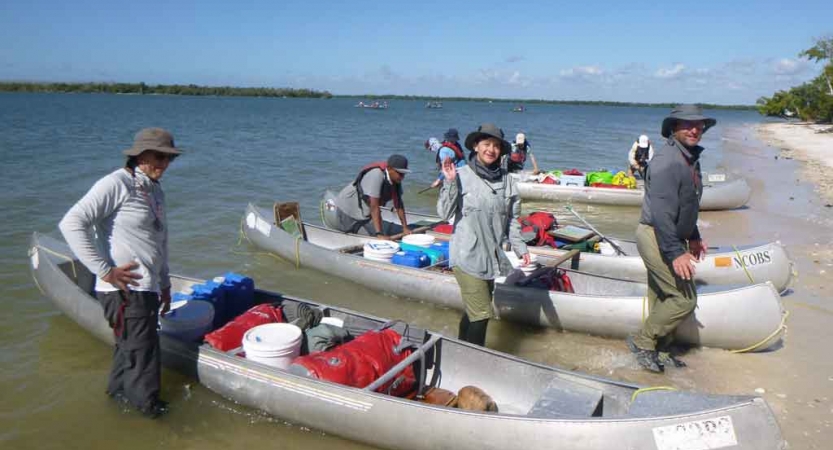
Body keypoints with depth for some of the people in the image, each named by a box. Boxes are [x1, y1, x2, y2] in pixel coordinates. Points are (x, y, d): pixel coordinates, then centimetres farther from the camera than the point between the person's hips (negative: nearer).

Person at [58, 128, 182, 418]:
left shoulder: (155, 191, 17)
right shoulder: (116, 184, -11)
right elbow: (71, 223, -19)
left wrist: (164, 284, 23)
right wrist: (105, 270, -21)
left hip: (147, 290, 9)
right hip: (124, 291, -9)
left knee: (129, 349, 23)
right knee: (143, 353, -2)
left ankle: (118, 395, 42)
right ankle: (148, 406, 14)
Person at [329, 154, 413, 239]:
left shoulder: (396, 179, -11)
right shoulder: (376, 175, -34)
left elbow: (398, 205, -3)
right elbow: (374, 207, -36)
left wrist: (405, 228, -7)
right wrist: (379, 234, -37)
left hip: (367, 213, 7)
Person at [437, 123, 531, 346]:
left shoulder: (506, 179, 4)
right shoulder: (461, 175, -8)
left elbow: (512, 219, 11)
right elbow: (445, 213, -9)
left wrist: (520, 247, 7)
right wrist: (450, 182, -18)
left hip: (491, 257, 5)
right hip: (467, 257, -5)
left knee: (473, 310, 16)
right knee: (481, 314, -8)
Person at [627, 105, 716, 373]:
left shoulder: (691, 159, 14)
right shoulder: (667, 161, -20)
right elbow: (662, 212, -26)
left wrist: (693, 237, 25)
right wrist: (675, 252, -28)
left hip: (671, 238, 10)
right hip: (656, 238, -10)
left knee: (662, 297, 15)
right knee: (684, 298, -10)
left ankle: (658, 352, 27)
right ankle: (642, 341, 4)